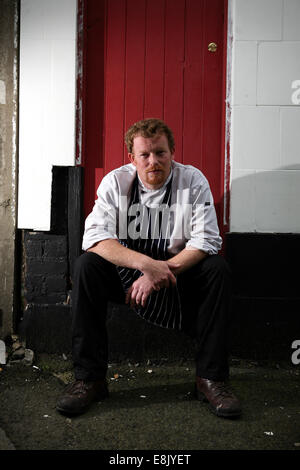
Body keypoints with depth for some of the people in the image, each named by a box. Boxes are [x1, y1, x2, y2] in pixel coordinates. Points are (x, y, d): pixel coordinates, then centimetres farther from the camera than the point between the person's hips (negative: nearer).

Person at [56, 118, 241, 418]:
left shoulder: (193, 181, -7)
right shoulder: (116, 182, -7)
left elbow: (206, 240, -15)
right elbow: (94, 237, -19)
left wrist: (162, 272, -27)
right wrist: (147, 263, -32)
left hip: (179, 274, 0)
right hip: (125, 273, 0)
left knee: (217, 269, -27)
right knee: (86, 265, -26)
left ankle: (211, 378, -18)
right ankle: (89, 379, -19)